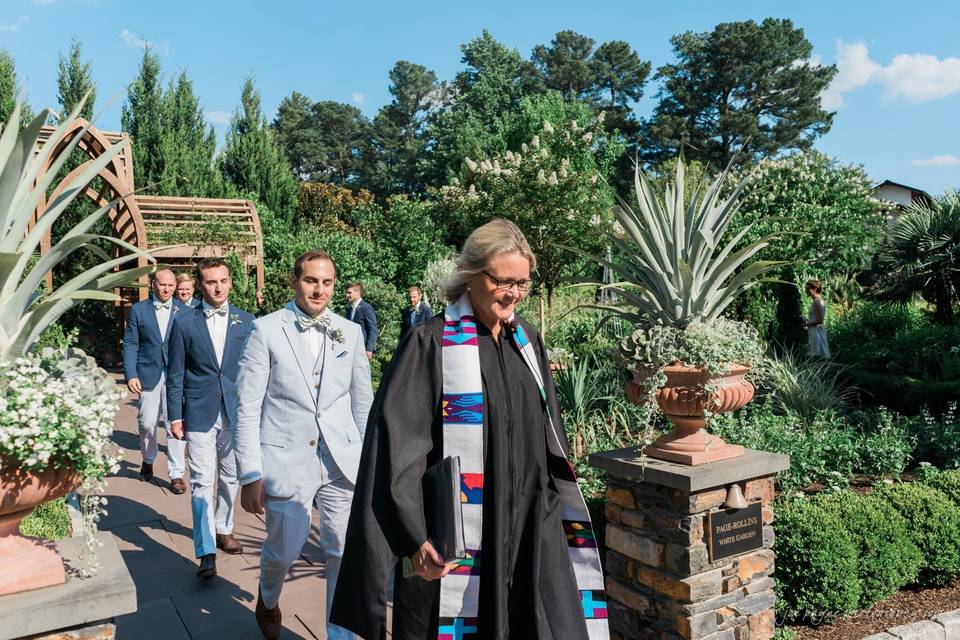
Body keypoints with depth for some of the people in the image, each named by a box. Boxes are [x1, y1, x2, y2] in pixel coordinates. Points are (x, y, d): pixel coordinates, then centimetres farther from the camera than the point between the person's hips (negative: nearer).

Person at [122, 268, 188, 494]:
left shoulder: (184, 311, 4)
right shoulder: (138, 310, 5)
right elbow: (130, 344, 4)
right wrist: (130, 375, -6)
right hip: (148, 375, 1)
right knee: (147, 423, 7)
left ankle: (176, 474, 5)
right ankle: (148, 460, 34)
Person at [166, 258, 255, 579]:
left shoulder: (246, 321, 3)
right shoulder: (185, 323, 0)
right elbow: (176, 374, 2)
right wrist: (175, 415, -1)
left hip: (236, 412, 2)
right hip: (199, 414, -2)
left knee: (230, 477, 15)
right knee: (202, 482, -4)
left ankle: (223, 529, 34)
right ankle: (206, 552, 1)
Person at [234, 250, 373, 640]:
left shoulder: (350, 332, 6)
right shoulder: (266, 330, -4)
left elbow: (363, 402, 10)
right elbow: (248, 408, -5)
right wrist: (251, 476, -9)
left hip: (343, 461, 3)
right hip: (286, 461, -2)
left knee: (346, 554, 5)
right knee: (284, 550, 11)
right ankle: (268, 600, 46)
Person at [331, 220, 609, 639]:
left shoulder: (528, 340, 8)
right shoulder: (431, 343, -10)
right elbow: (396, 444, -13)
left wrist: (562, 510, 18)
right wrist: (415, 538, -18)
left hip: (531, 527, 5)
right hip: (457, 537, -5)